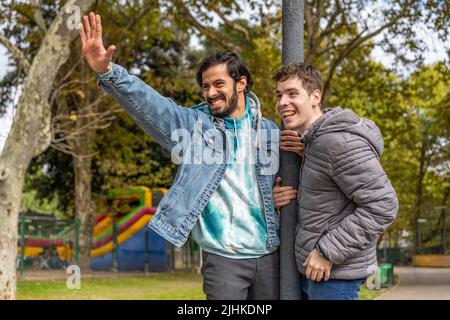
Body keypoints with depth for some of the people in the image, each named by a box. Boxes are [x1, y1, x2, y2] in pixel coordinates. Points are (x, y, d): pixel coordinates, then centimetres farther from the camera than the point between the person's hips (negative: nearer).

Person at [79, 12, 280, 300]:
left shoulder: (270, 132, 5)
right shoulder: (193, 124, -3)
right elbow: (147, 102, -17)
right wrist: (107, 71, -33)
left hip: (270, 255, 3)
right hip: (223, 258, -3)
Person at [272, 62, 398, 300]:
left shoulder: (339, 141, -19)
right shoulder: (311, 140, 10)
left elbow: (382, 205, -22)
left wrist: (328, 252, -20)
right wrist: (278, 196, 1)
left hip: (334, 273, -9)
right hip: (310, 270, 9)